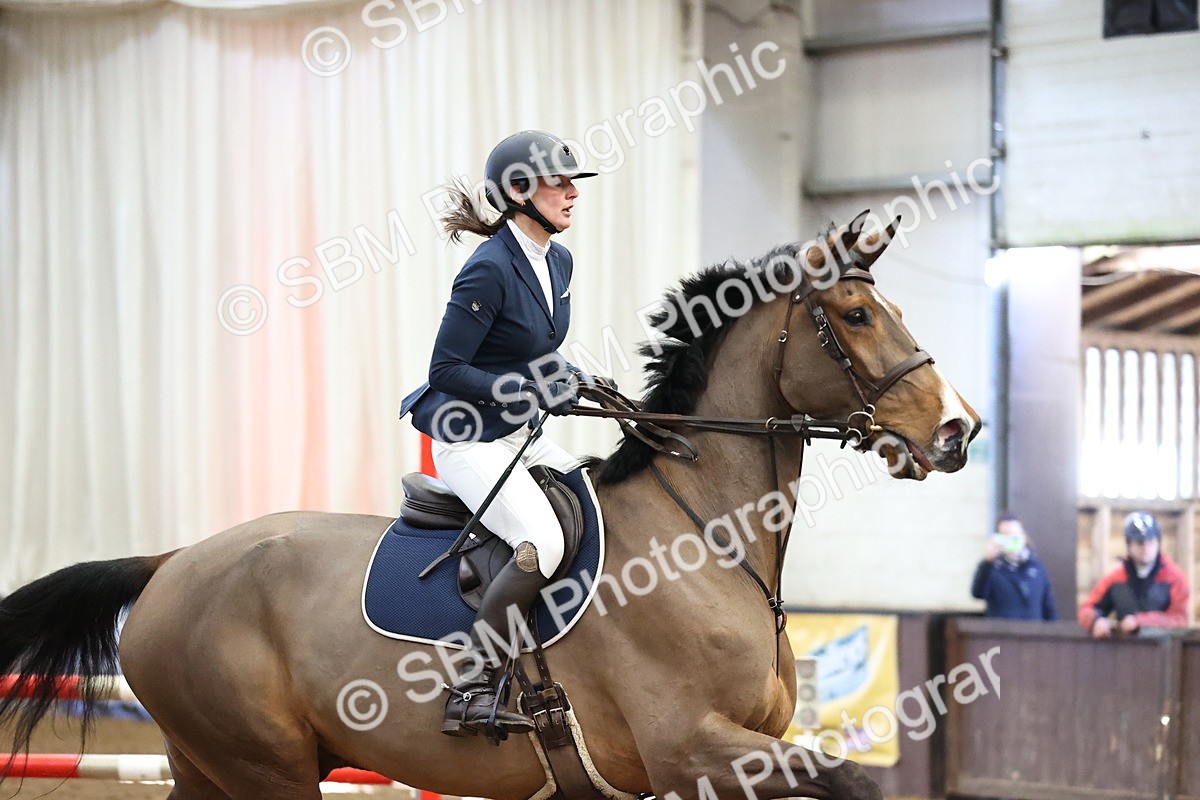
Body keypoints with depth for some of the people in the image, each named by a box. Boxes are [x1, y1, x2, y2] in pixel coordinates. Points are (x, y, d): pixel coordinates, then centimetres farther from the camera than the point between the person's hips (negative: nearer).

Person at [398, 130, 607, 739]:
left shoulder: (559, 263, 9)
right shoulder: (489, 270, -18)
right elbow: (446, 371, -19)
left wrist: (576, 379, 2)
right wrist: (531, 390, -22)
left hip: (525, 436, 9)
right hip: (472, 440, -9)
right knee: (543, 543, -28)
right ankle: (471, 691, -23)